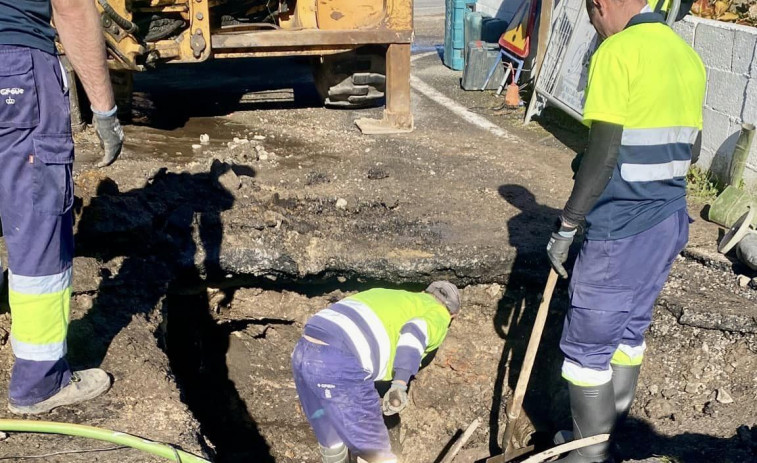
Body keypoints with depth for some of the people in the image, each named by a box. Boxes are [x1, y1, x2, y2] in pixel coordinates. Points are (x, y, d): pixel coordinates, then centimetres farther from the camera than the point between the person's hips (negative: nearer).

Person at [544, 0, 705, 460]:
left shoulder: (617, 52, -14)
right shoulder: (689, 56, 10)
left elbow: (604, 153, -19)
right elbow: (690, 150, 16)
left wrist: (566, 227, -13)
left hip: (622, 227, -8)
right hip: (671, 220, 9)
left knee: (588, 341, 3)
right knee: (630, 328, 20)